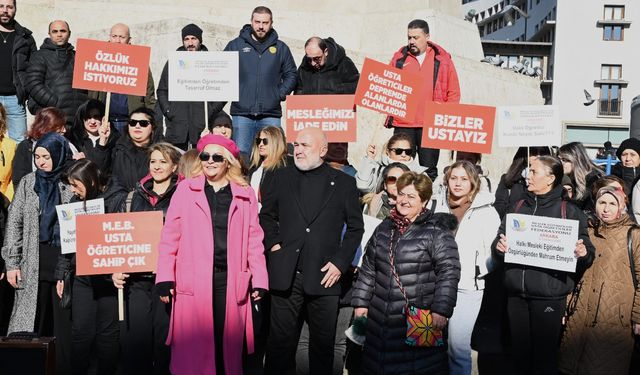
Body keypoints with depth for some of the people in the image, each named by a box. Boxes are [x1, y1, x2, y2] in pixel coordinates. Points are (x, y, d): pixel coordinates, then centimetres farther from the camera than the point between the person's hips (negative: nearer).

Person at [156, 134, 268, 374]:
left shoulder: (245, 194, 9)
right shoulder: (185, 190, 7)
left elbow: (254, 240, 7)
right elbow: (170, 236, 4)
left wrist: (259, 280, 1)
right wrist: (165, 277, -2)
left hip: (231, 280, 1)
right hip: (193, 281, -1)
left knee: (228, 346, 6)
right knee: (192, 349, 1)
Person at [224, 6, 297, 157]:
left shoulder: (281, 48, 11)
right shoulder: (236, 45, 7)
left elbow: (291, 75, 13)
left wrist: (280, 94, 1)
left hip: (271, 114, 1)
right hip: (241, 112, -1)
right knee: (240, 154, -3)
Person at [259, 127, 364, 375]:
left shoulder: (344, 182, 4)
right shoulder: (282, 177, 8)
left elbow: (355, 227, 5)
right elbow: (266, 215, 16)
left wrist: (340, 262, -3)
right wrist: (273, 243, 0)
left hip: (324, 275, -1)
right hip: (285, 275, 1)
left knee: (323, 342, 10)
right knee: (281, 340, 8)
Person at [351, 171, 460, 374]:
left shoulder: (437, 231, -6)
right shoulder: (384, 228, 11)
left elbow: (449, 272, -11)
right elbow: (368, 268, 16)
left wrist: (441, 310, -17)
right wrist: (360, 302, 12)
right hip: (380, 320, 5)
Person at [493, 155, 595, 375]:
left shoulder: (569, 211, 0)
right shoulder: (518, 207, 12)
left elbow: (587, 251, 2)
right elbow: (499, 239, 13)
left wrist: (583, 253, -21)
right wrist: (499, 246, -9)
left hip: (549, 295, -4)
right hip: (516, 293, 4)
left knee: (544, 355, 4)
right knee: (520, 352, 12)